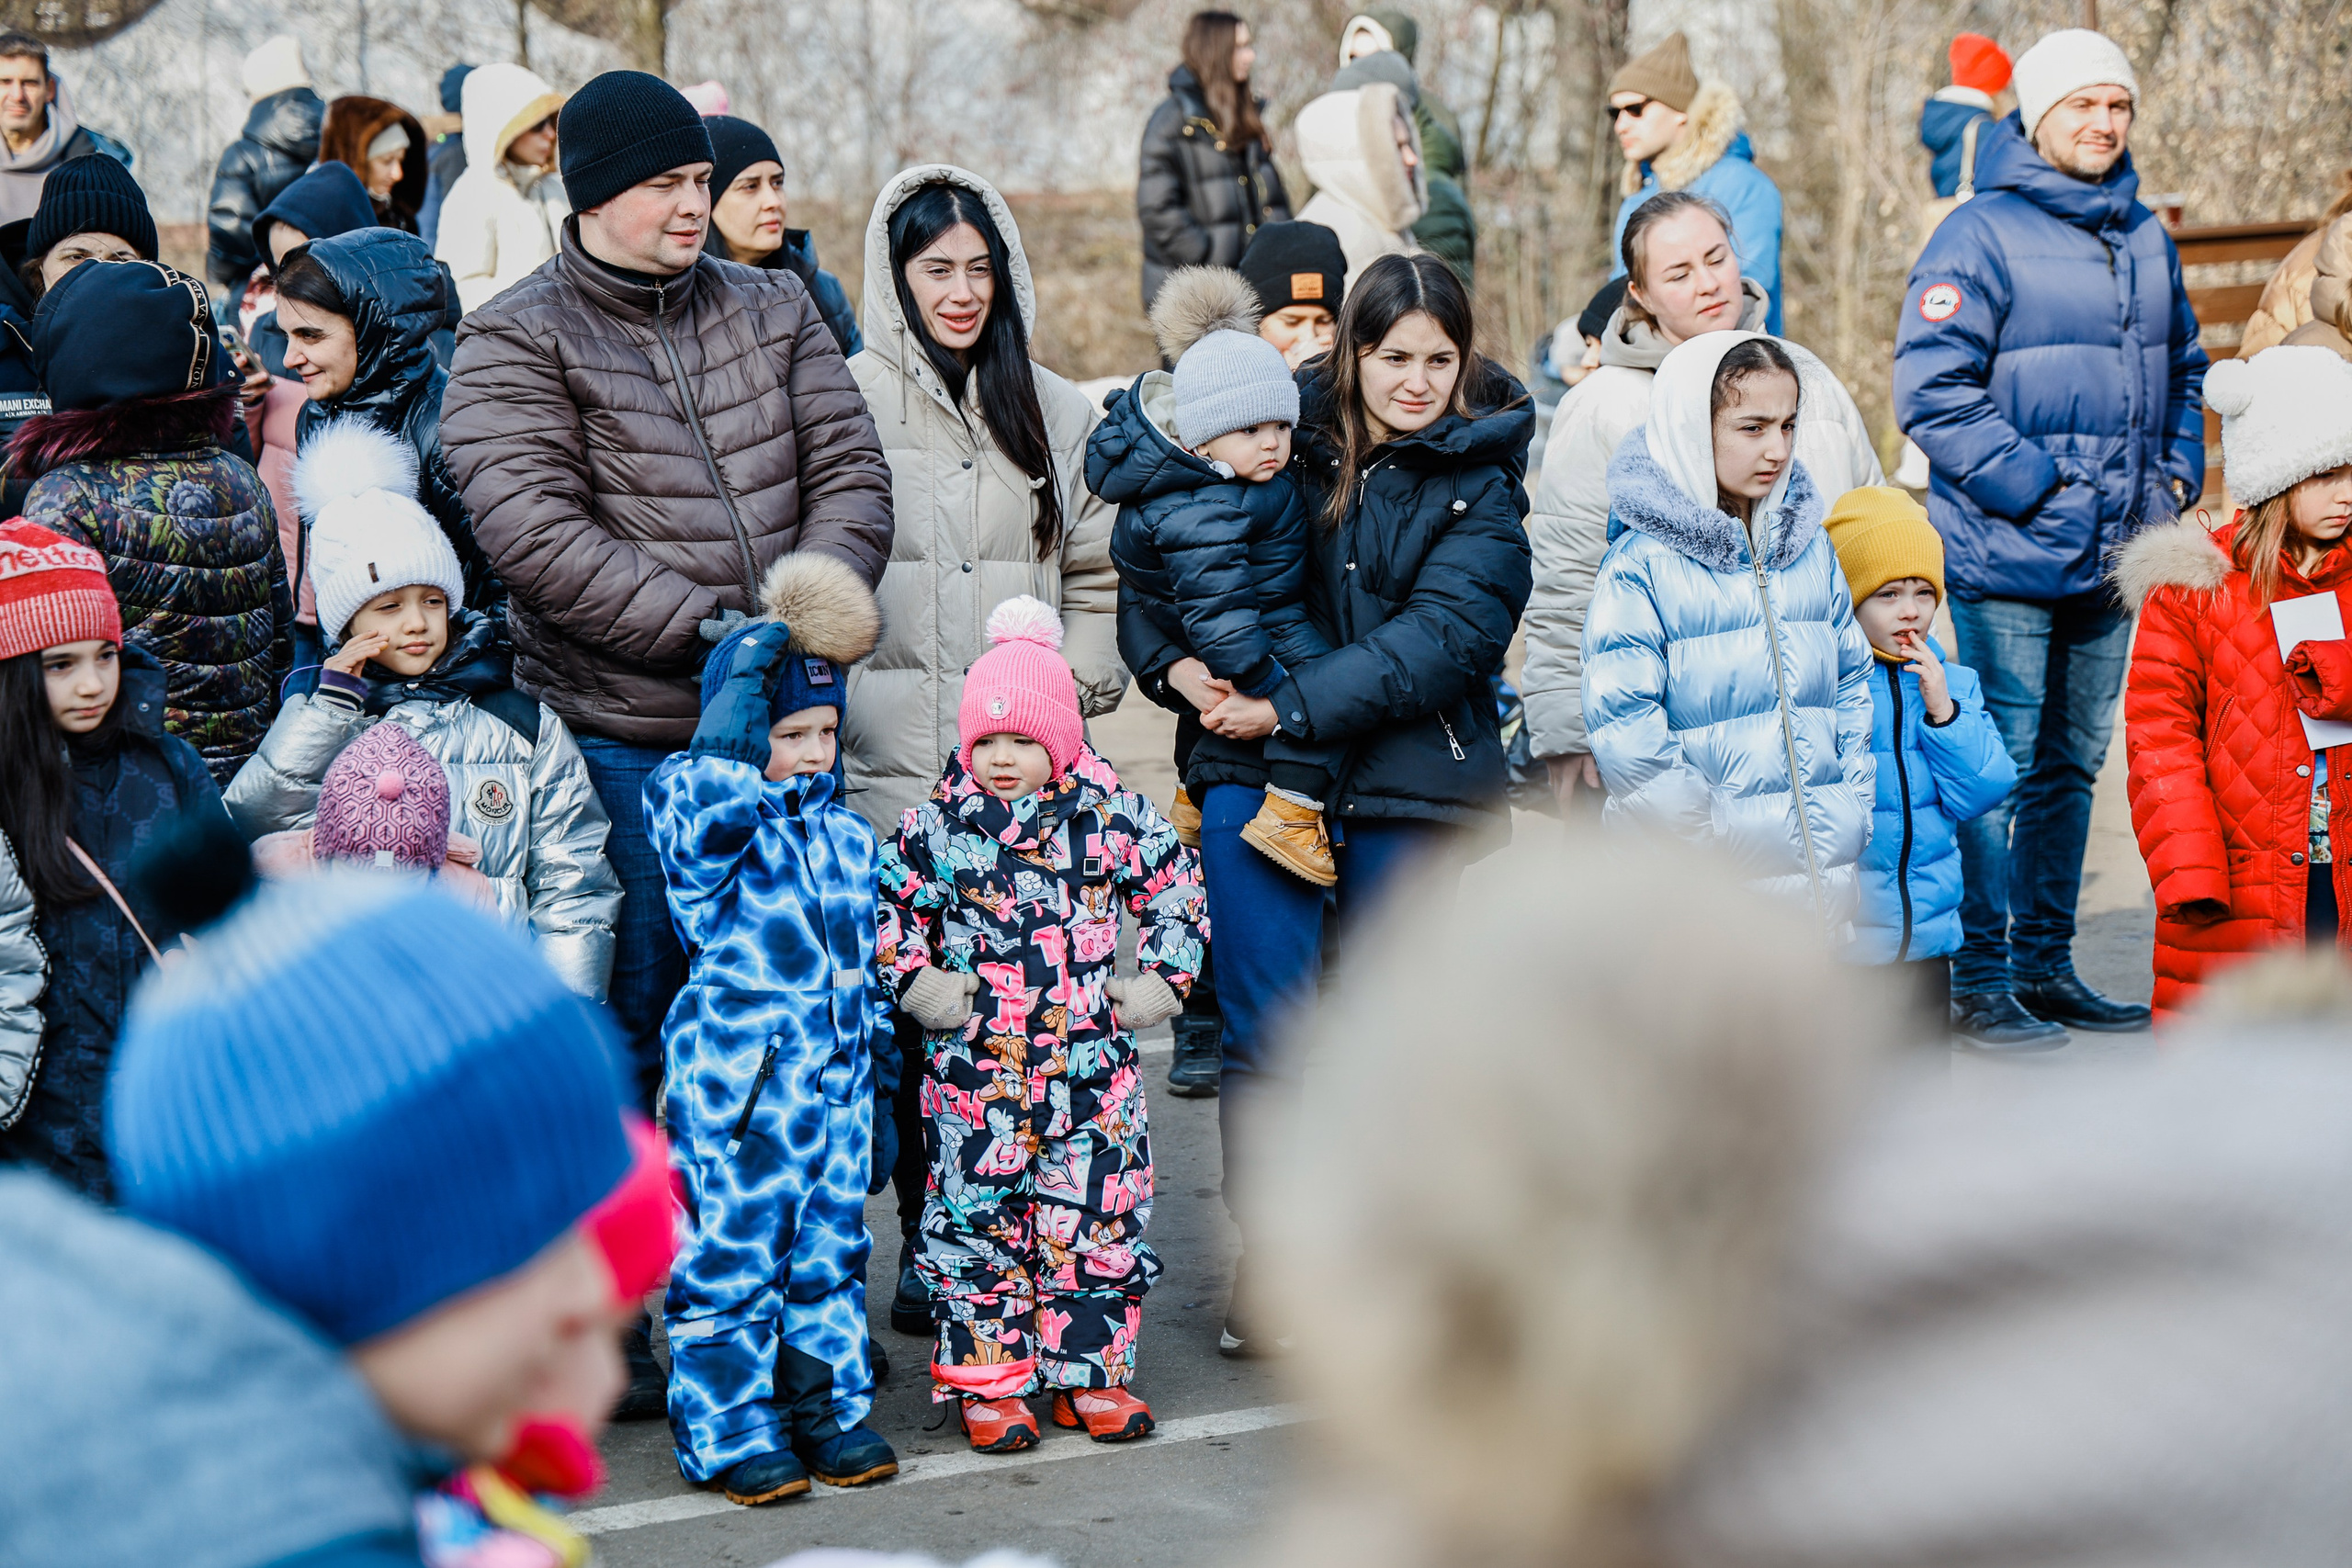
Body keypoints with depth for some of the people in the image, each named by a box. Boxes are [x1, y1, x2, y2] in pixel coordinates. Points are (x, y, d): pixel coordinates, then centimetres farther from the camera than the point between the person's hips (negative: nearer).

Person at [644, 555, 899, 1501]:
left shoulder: (847, 837, 13)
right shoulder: (705, 825, -6)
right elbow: (713, 802, -32)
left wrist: (881, 1083, 19)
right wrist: (757, 660, -26)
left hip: (838, 1076, 6)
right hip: (738, 1079, -6)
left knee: (830, 1250, 13)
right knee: (731, 1255, -1)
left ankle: (831, 1410, 25)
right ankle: (732, 1431, 9)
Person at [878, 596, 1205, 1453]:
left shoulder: (1112, 816, 0)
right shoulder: (939, 825, -2)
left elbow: (1175, 886, 12)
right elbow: (890, 904, 10)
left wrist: (1159, 978, 6)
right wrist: (917, 981, -1)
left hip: (1090, 1068, 1)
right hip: (974, 1069, -1)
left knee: (1097, 1219, 5)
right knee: (975, 1222, 2)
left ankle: (1088, 1373, 18)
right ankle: (984, 1381, 13)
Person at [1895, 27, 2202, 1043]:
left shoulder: (2146, 241, 14)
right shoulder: (1980, 237, -8)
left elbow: (2182, 369, 26)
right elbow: (1931, 389, -14)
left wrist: (2178, 471, 9)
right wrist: (2035, 485, -17)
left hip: (2115, 560, 7)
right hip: (2008, 556, -7)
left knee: (2072, 765, 13)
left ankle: (2045, 961, 22)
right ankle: (1977, 976, 2)